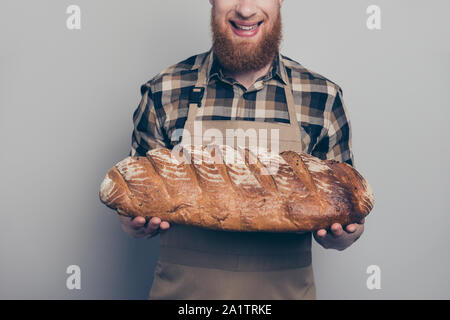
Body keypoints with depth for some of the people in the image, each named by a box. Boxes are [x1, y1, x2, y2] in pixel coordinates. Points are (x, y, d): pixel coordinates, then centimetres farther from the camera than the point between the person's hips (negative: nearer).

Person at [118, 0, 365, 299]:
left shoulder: (324, 98, -4)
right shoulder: (163, 94, -4)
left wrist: (344, 234, -15)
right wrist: (135, 222, -16)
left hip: (284, 288, 1)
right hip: (182, 287, 0)